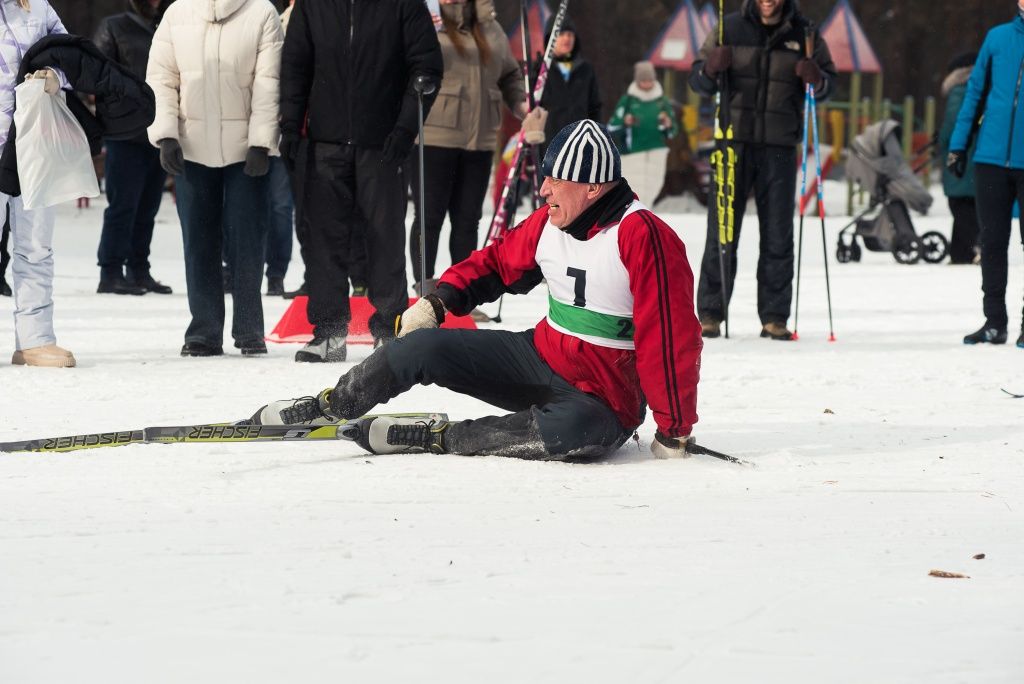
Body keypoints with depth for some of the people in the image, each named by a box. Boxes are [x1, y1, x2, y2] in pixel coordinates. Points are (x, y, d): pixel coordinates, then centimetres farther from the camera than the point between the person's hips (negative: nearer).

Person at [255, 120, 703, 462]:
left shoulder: (642, 237, -22)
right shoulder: (549, 223, 1)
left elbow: (672, 339, -22)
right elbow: (501, 261, 20)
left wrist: (674, 430, -21)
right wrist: (439, 300, 6)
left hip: (603, 400, -6)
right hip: (540, 356, 6)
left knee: (579, 431, -41)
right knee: (420, 347, -4)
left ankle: (430, 438, -29)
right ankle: (327, 408, 17)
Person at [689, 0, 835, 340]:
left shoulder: (803, 34, 4)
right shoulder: (730, 28, 3)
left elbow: (829, 81, 11)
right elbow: (698, 80, 6)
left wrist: (817, 80, -12)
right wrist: (711, 69, -17)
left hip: (779, 148, 1)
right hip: (734, 142, -1)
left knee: (778, 236, 2)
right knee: (722, 231, 0)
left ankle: (774, 317, 8)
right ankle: (710, 313, 5)